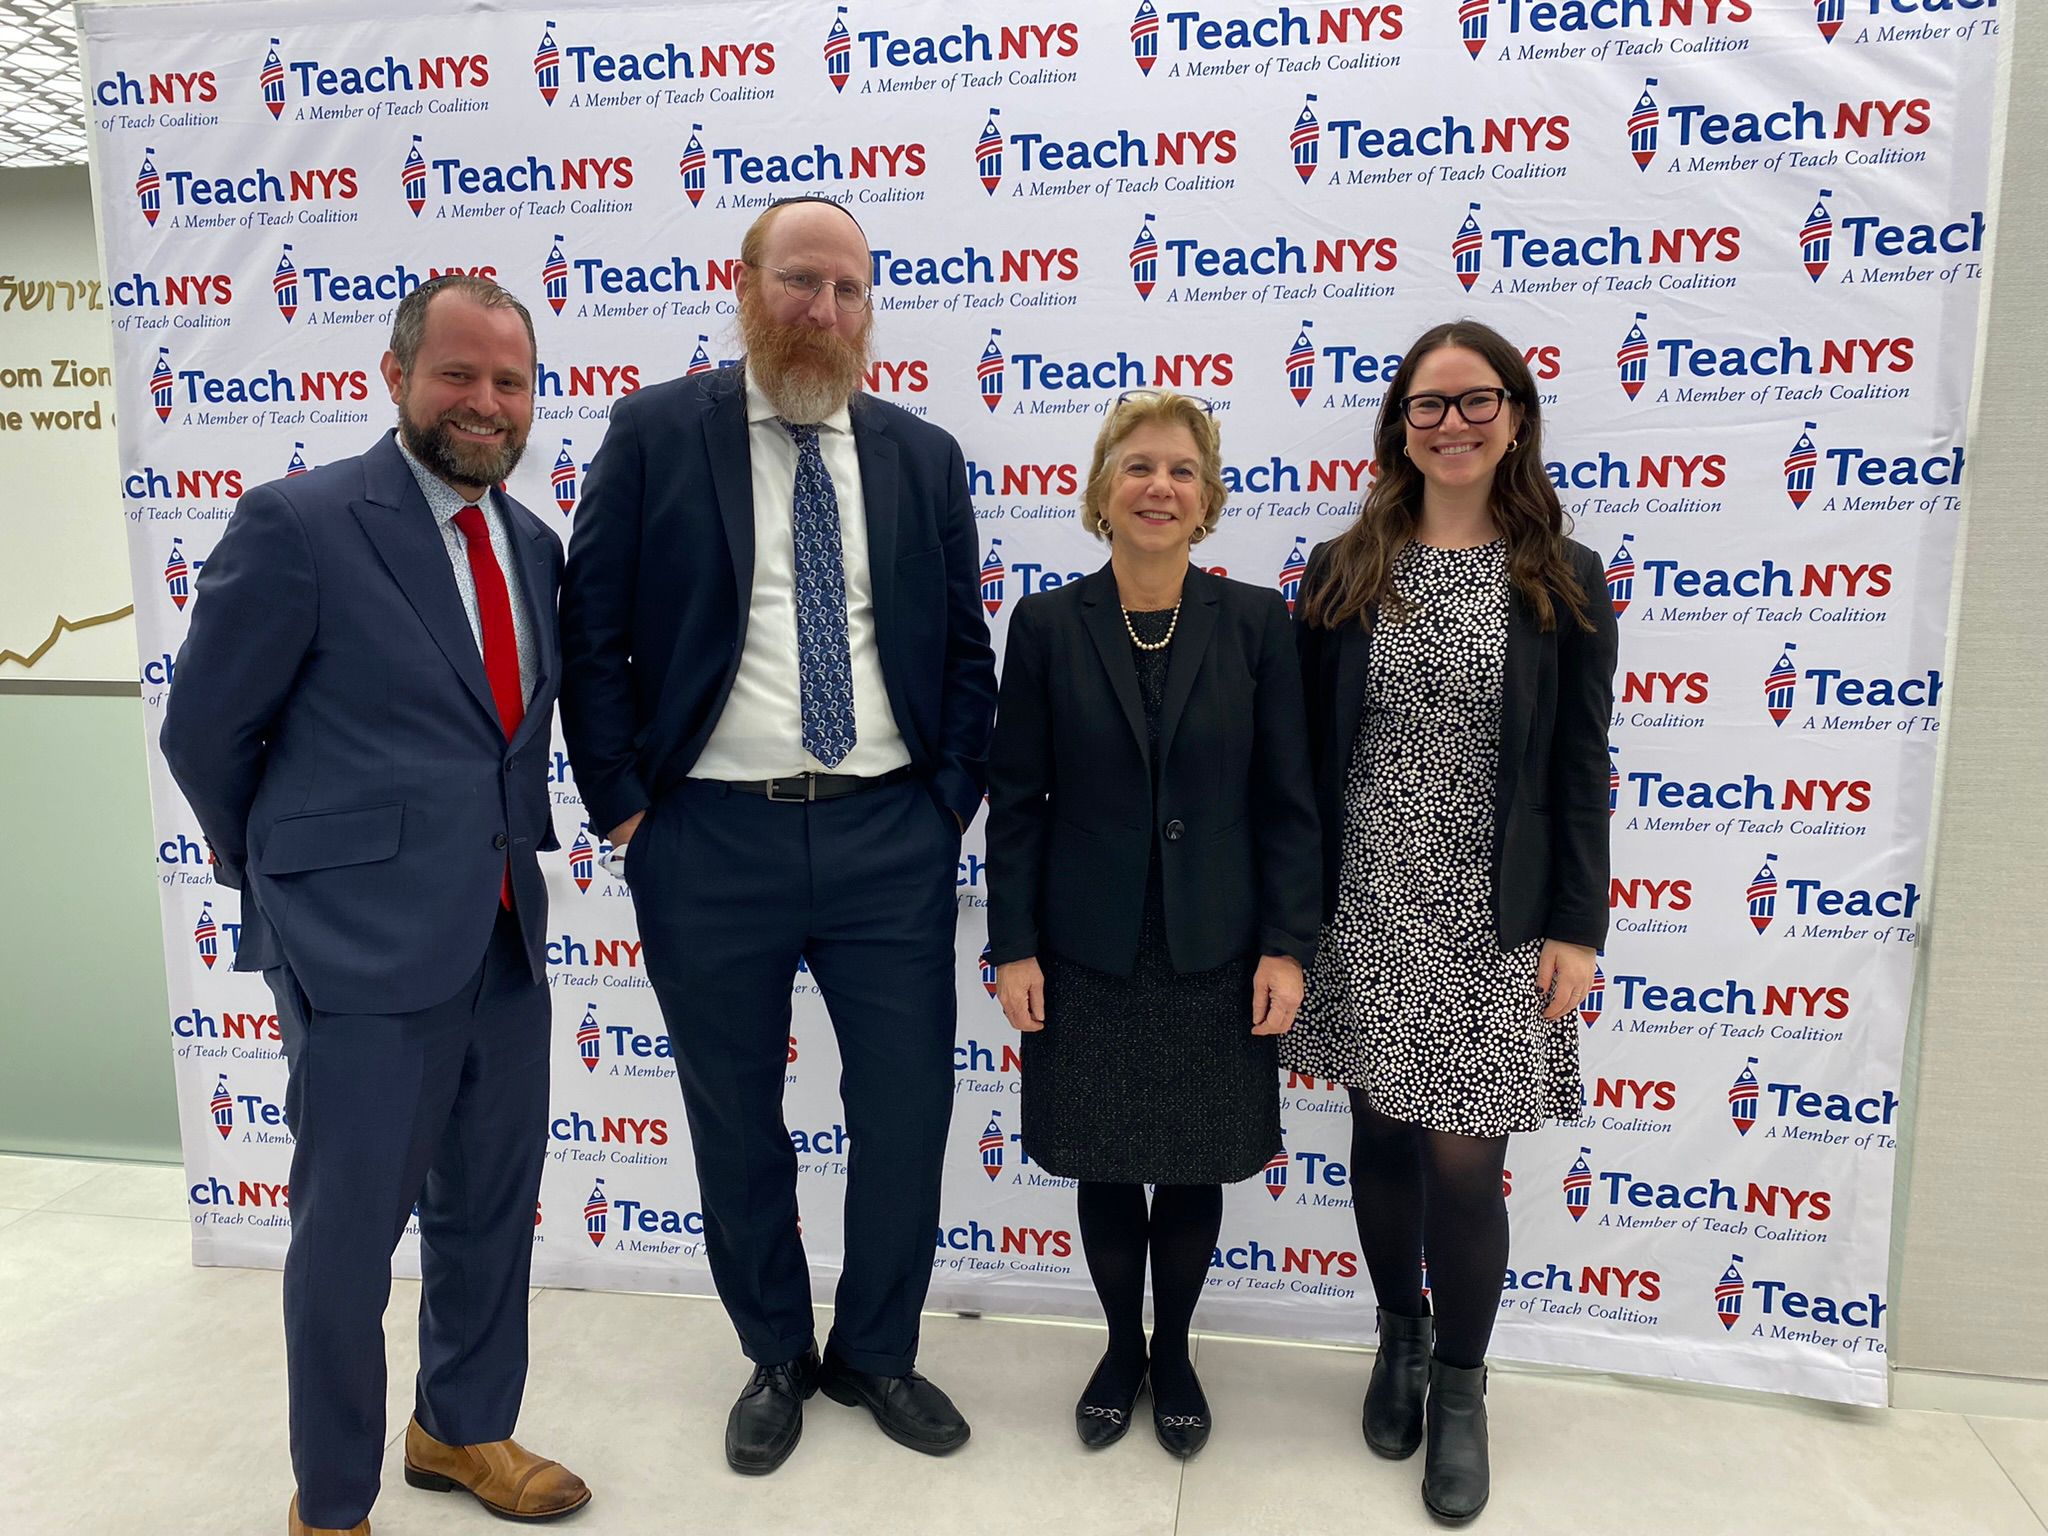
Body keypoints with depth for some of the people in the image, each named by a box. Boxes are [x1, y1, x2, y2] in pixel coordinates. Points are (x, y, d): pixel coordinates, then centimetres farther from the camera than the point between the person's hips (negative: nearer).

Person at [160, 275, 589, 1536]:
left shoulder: (533, 544, 8)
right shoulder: (298, 524, -12)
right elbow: (206, 735, -5)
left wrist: (508, 857, 11)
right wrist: (296, 876, 6)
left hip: (505, 936, 6)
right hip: (364, 942, -6)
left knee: (490, 1209, 19)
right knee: (349, 1230, 8)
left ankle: (465, 1430, 42)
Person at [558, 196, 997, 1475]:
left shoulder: (923, 456, 7)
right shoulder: (654, 432, 1)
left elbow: (964, 650, 10)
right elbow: (591, 635, 0)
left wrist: (951, 803, 2)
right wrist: (625, 804, -5)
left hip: (888, 839, 2)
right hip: (710, 840, -1)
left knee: (909, 1106, 8)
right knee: (736, 1119, 13)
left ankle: (878, 1352, 34)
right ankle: (776, 1358, 38)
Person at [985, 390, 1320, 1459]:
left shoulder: (1255, 623, -3)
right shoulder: (1049, 625, -3)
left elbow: (1286, 801, -2)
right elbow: (1016, 800, -2)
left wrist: (1286, 946, -7)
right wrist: (1012, 948, -5)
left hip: (1214, 954, 0)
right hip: (1088, 955, 0)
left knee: (1193, 1171, 14)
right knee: (1105, 1169, 14)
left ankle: (1174, 1353, 39)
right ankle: (1120, 1346, 39)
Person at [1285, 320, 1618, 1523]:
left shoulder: (1564, 581, 1)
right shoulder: (1343, 573, 3)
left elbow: (1581, 770, 0)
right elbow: (1308, 752, 3)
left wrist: (1578, 929, -4)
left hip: (1496, 923, -1)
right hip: (1366, 913, 2)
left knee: (1465, 1159, 1)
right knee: (1384, 1140, 13)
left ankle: (1461, 1386, 26)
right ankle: (1401, 1338, 38)